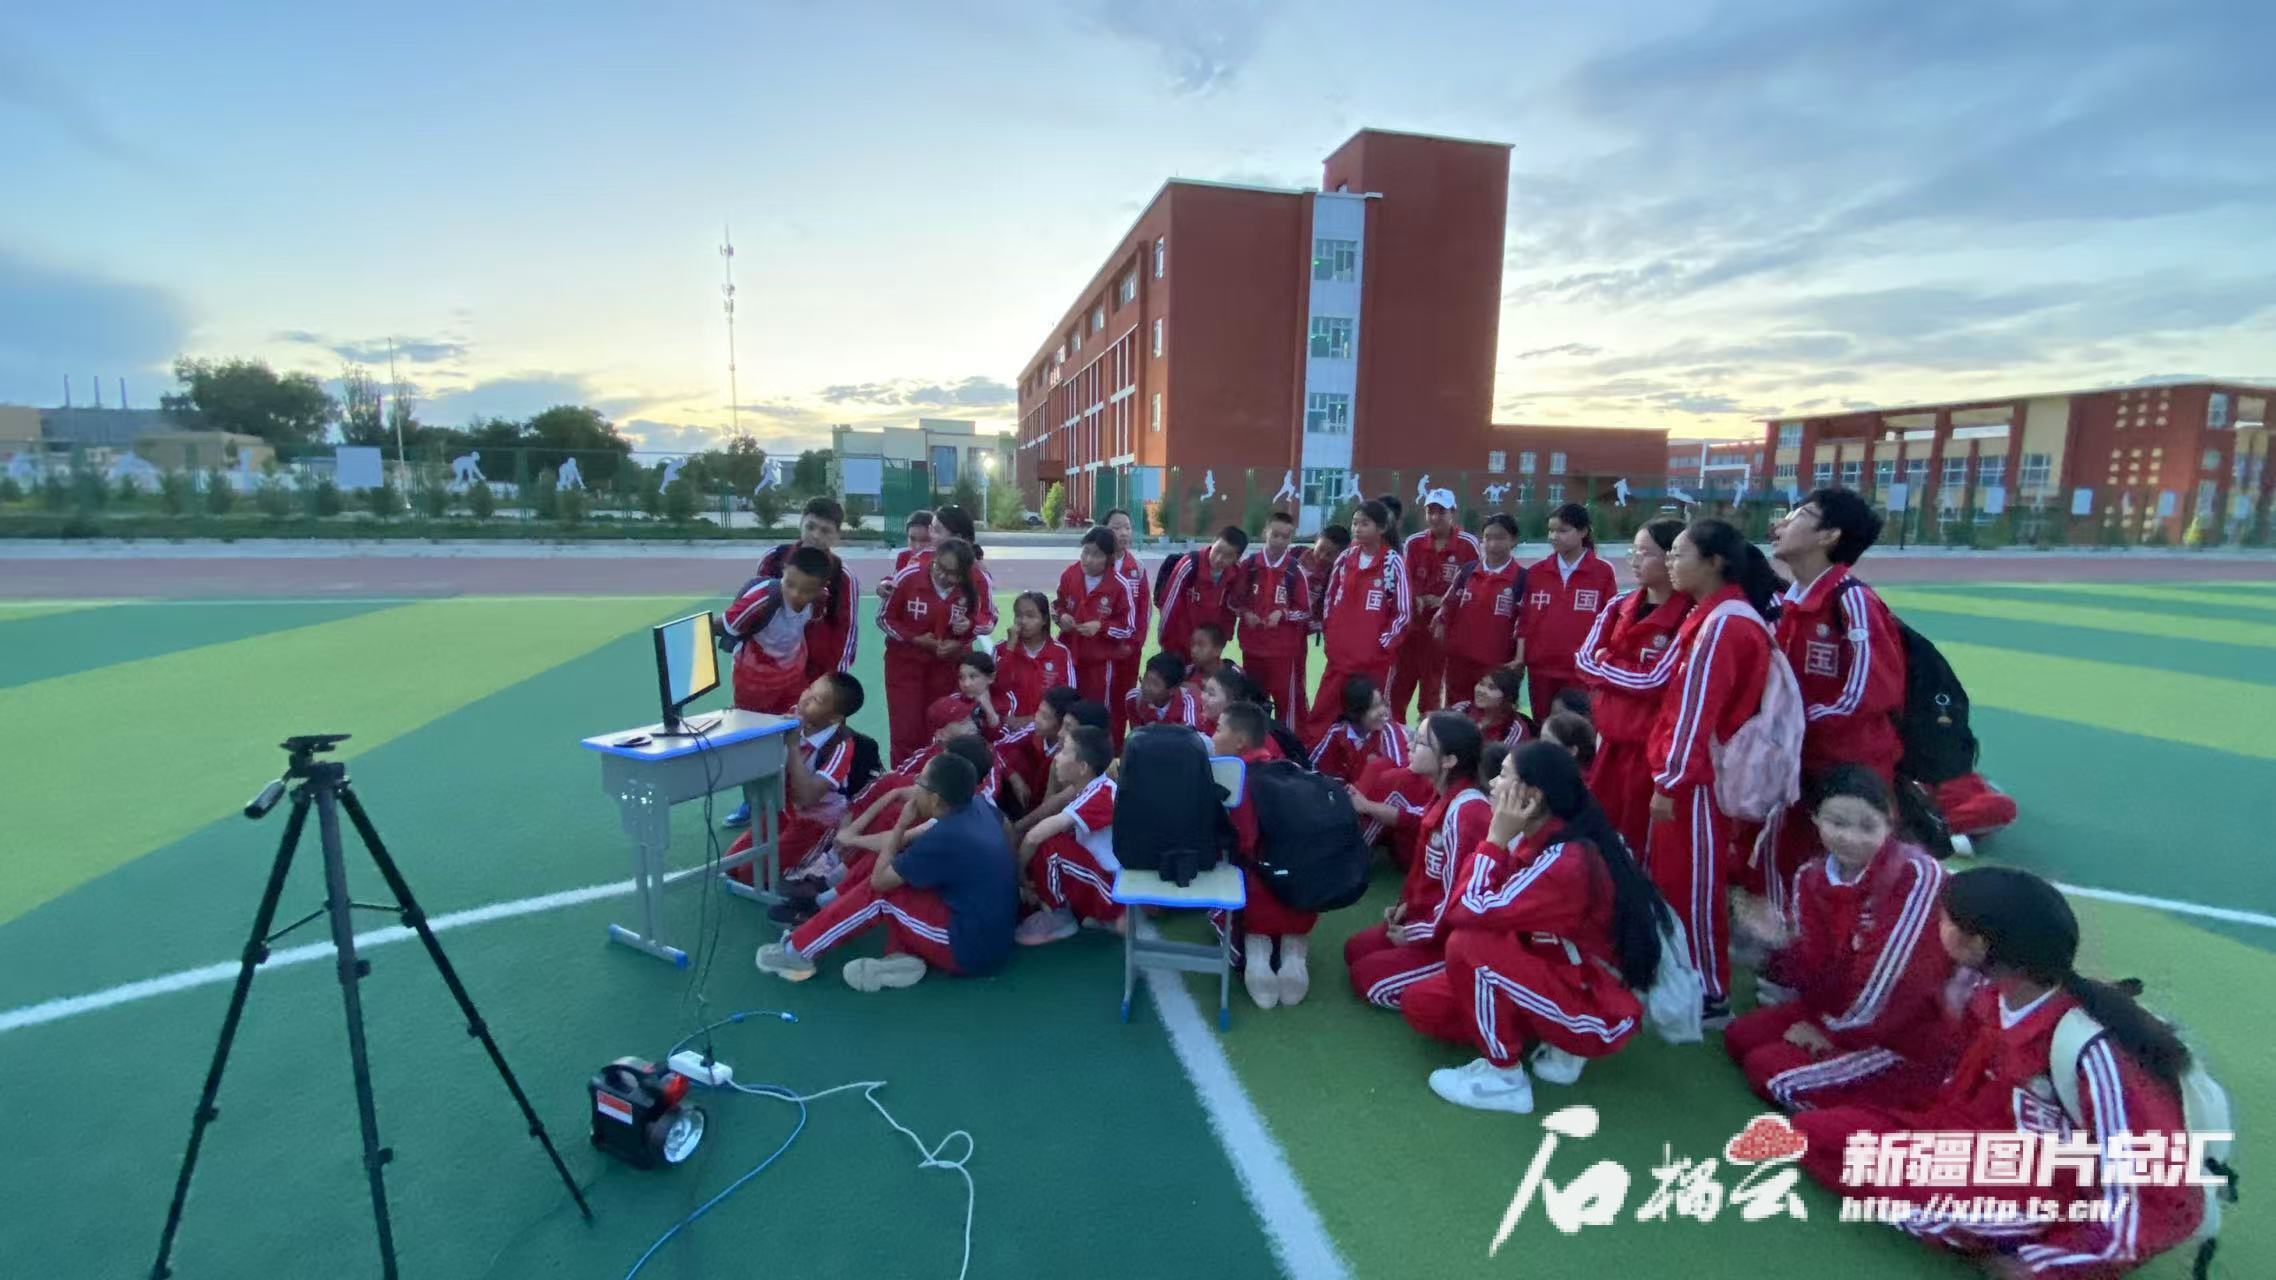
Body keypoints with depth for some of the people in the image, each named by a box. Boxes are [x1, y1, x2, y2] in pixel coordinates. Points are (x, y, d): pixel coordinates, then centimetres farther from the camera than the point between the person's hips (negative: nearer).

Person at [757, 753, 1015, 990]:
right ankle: (902, 957, -1)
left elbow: (879, 880, -11)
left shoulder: (941, 839, -23)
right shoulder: (979, 808, -2)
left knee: (879, 893, -4)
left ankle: (795, 951, 7)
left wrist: (901, 826, 0)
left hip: (970, 951, -8)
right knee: (899, 875, 9)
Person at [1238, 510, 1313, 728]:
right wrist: (1245, 613, -8)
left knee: (1287, 698, -1)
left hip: (1285, 648, -3)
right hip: (1252, 645, 3)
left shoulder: (1296, 569, -7)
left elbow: (1306, 611, -2)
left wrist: (1283, 614, -17)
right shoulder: (1249, 563, 0)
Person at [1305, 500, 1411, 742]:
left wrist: (1383, 643, -7)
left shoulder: (1393, 563, -9)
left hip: (1374, 657, -4)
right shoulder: (1345, 558, 6)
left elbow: (1404, 612, -7)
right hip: (1339, 653, 4)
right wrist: (1328, 636, 9)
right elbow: (1329, 599, 15)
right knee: (1321, 713, 8)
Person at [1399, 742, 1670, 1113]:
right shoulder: (1541, 840, -2)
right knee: (1421, 1004, 1)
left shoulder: (1565, 861, -29)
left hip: (1597, 1012, -9)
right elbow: (1481, 910, -1)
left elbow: (1471, 911, -30)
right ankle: (1552, 1044, 9)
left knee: (1468, 944, -28)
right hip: (1560, 979, 9)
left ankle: (1504, 1077, -9)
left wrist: (1497, 837, -24)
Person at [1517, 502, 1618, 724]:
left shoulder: (1603, 572, -1)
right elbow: (1525, 621, 9)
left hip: (1584, 671, -3)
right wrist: (1519, 660, 3)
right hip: (1540, 669, 3)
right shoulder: (1536, 572, 8)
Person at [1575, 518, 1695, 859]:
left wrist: (1606, 663, -6)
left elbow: (1654, 681, -18)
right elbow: (1585, 659, 2)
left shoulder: (1689, 617, -14)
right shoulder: (1619, 605, 6)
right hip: (1610, 733, 6)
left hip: (1651, 742, -6)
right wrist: (1627, 673, -13)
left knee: (1638, 838, 7)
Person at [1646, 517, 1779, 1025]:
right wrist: (1669, 773, 15)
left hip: (1697, 777, -9)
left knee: (1693, 887, 2)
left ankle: (1711, 997, 15)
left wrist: (1671, 781, -21)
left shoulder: (1721, 624, -18)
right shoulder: (1711, 616, 12)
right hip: (1689, 771, 9)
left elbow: (1697, 711, -22)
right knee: (1668, 880, 18)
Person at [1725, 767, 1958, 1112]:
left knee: (1771, 1072, -12)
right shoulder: (1811, 877, -3)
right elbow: (1819, 973, -3)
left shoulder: (1916, 875, -25)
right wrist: (1783, 945, -25)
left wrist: (1834, 1032, -11)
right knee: (1739, 1037, 8)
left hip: (1913, 1037, -8)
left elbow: (1889, 982, -24)